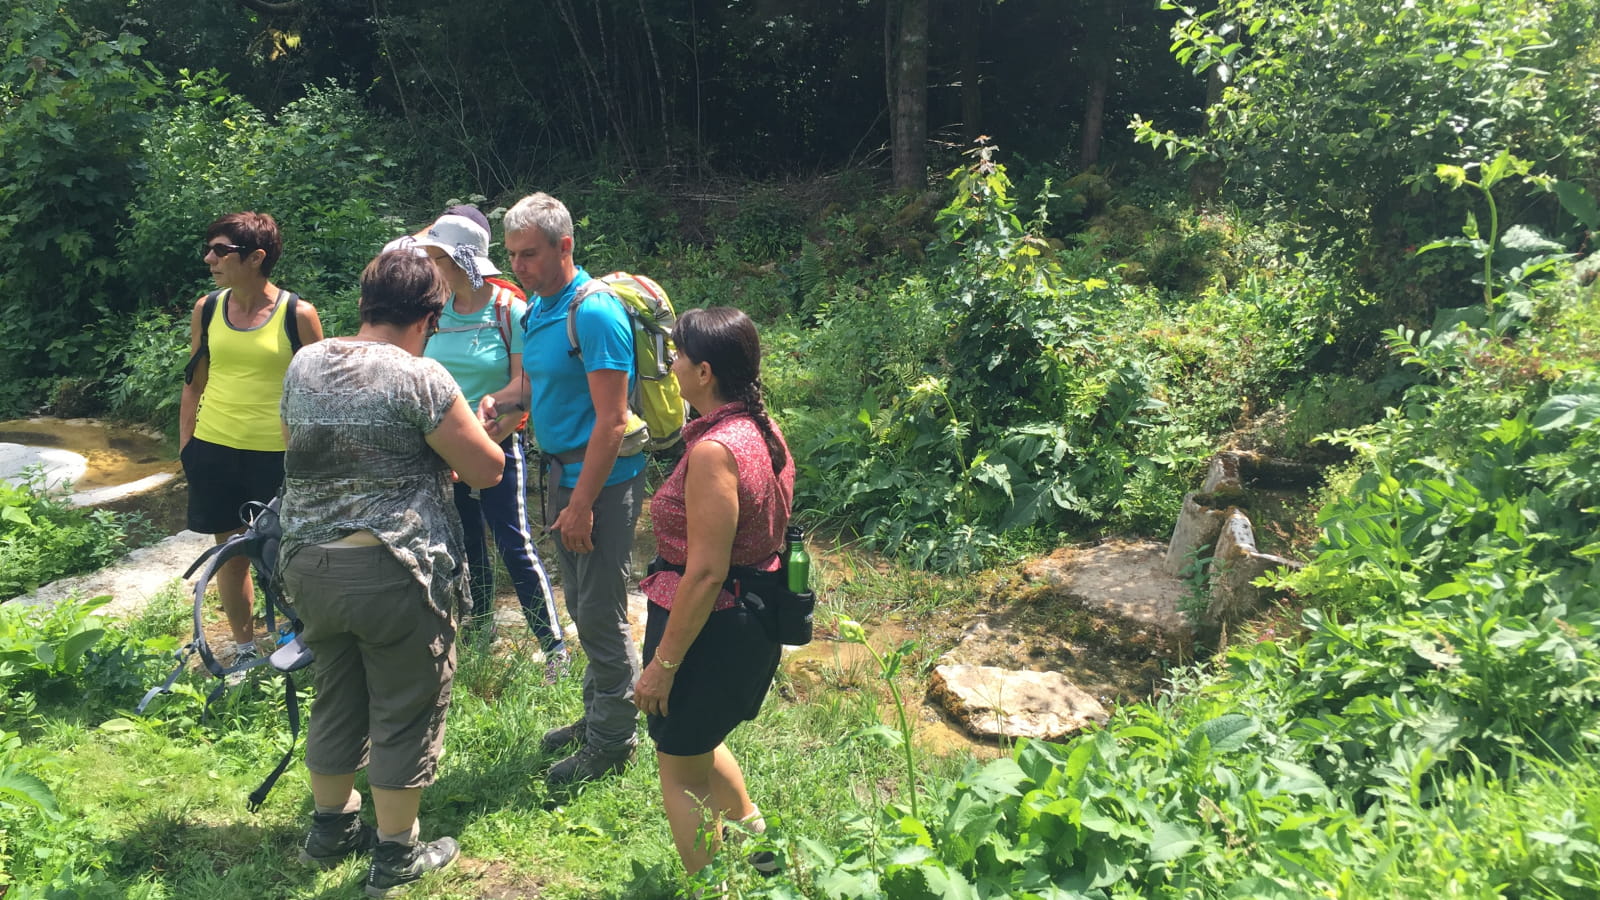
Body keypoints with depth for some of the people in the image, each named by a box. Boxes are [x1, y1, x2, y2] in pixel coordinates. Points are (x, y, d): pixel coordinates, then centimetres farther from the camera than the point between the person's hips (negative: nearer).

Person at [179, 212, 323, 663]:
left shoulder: (298, 314, -9)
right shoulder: (206, 310, 3)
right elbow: (194, 383, 11)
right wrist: (185, 447, 9)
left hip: (277, 454, -4)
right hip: (215, 451, 4)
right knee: (231, 551, 12)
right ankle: (243, 647, 27)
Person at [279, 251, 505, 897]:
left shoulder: (303, 365, 5)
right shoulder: (419, 378, -15)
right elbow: (487, 470, -11)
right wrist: (458, 440, 11)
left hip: (308, 564, 7)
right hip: (393, 571, -7)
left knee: (336, 699, 23)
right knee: (405, 711, 8)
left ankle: (330, 830, 39)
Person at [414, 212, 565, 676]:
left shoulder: (510, 312, -12)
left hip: (497, 446, -5)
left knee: (514, 543, -7)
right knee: (466, 542, 16)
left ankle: (555, 648, 2)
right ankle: (480, 629, 36)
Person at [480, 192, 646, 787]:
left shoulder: (594, 313, -20)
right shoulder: (535, 308, 9)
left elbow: (612, 420, -23)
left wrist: (582, 503, -22)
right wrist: (497, 401, -2)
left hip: (603, 478, -10)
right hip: (563, 470, 10)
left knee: (601, 612, -1)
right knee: (581, 604, 19)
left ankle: (612, 742, 14)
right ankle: (597, 714, 35)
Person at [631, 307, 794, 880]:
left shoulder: (714, 450, -26)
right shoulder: (766, 433, 1)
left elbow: (705, 574, -26)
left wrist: (662, 663, -18)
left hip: (710, 626, -9)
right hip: (756, 620, 9)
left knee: (682, 770, 12)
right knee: (699, 742, 31)